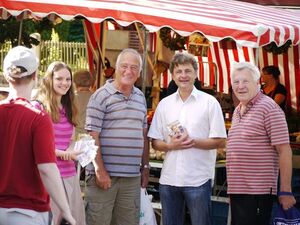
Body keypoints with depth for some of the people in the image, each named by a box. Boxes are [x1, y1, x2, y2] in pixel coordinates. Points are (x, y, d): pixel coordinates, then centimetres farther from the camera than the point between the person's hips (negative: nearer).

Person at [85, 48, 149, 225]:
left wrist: (145, 167, 15)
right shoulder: (101, 96, -5)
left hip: (132, 177, 6)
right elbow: (92, 136, -9)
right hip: (104, 173, -5)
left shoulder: (141, 98, 14)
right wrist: (100, 170, -14)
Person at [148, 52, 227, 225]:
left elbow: (220, 141, -3)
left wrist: (194, 142, -18)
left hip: (198, 179, -3)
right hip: (169, 178, 4)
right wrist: (170, 145, -12)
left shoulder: (210, 102, 0)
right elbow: (155, 143, 9)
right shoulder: (164, 104, 9)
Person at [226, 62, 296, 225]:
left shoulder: (268, 108, -9)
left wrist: (286, 192, -17)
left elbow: (284, 150, -14)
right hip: (236, 190, 8)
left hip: (258, 192, -8)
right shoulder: (237, 111, 15)